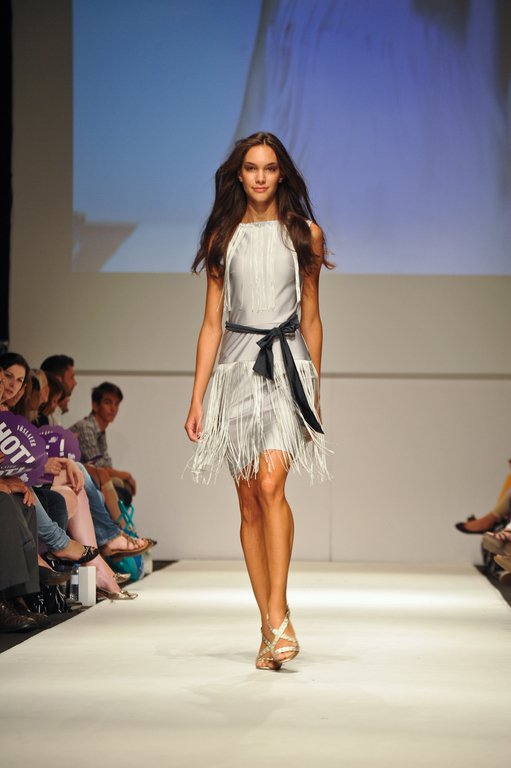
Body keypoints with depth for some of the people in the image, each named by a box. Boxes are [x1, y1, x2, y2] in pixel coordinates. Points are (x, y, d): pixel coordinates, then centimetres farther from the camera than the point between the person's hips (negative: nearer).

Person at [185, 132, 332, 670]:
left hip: (288, 364, -2)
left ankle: (279, 615, -22)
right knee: (249, 501, 1)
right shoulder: (223, 238, 10)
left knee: (270, 483, -22)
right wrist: (197, 398, 3)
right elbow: (211, 322, 9)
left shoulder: (305, 234, 8)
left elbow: (311, 317, 12)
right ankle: (270, 626, 6)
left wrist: (315, 392, 12)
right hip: (237, 364, 2)